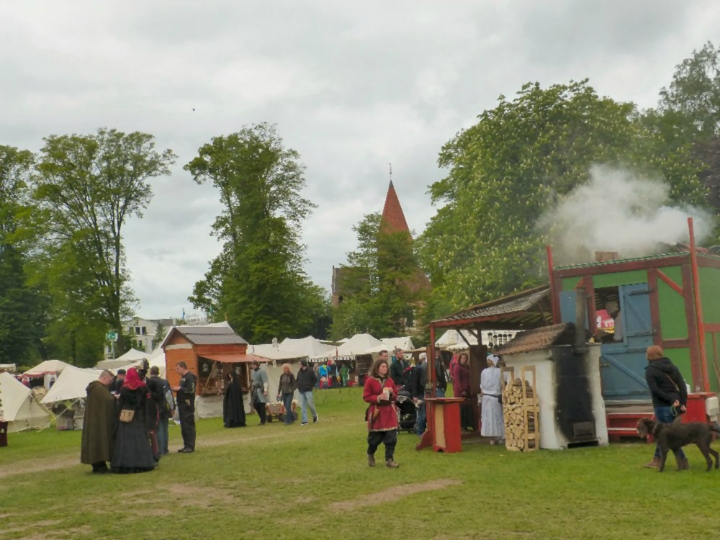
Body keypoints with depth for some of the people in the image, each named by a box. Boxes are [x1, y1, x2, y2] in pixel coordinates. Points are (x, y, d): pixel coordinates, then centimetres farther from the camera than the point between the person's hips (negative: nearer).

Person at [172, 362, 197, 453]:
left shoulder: (190, 377, -12)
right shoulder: (183, 377, 18)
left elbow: (191, 390, -21)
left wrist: (179, 389, -16)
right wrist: (176, 389, 5)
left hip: (187, 405, -10)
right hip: (182, 404, 10)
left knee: (189, 426, -7)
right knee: (183, 426, 11)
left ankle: (190, 446, -4)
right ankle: (186, 445, 16)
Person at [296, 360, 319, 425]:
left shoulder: (310, 371, -5)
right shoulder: (299, 372, 10)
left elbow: (315, 379, -1)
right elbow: (297, 380, 22)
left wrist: (311, 386, -7)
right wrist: (298, 386, 6)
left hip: (308, 391, -5)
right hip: (301, 391, 5)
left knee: (310, 404, -4)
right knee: (302, 406, 2)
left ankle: (315, 415, 23)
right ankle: (304, 420, 4)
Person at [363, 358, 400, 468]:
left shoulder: (390, 380, 7)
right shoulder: (370, 381, -7)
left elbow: (396, 395, 16)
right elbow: (366, 397, -7)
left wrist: (392, 394, -7)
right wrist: (378, 398, -21)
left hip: (389, 412, 4)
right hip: (377, 412, -4)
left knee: (391, 437, -3)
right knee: (375, 437, 7)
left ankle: (389, 460, 5)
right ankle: (370, 455, 34)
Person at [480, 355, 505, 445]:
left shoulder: (484, 371, -4)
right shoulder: (499, 371, -8)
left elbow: (482, 386, 1)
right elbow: (502, 385, -6)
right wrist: (502, 396, 6)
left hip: (486, 397, 1)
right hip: (496, 398, -1)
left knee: (489, 417, 6)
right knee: (497, 417, 7)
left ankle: (492, 438, 7)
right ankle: (497, 437, 6)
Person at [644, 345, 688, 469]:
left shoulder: (650, 370, -4)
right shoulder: (672, 366, 12)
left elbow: (655, 390, -16)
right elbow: (682, 386, 4)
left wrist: (670, 400, -14)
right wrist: (683, 403, -1)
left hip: (662, 406, -7)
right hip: (675, 405, 7)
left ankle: (683, 462, -4)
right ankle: (656, 460, 23)